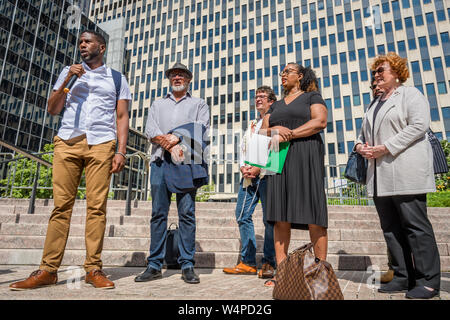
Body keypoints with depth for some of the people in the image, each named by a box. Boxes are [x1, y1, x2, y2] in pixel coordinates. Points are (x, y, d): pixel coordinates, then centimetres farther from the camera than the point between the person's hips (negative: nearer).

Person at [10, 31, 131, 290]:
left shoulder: (117, 78, 17)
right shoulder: (69, 72, 23)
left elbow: (122, 117, 9)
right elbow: (53, 110, 15)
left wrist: (121, 151, -4)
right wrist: (66, 81, 1)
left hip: (101, 144, -2)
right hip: (68, 142, 2)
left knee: (97, 206, -8)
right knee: (61, 205, -3)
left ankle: (93, 269, -3)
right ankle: (48, 270, 1)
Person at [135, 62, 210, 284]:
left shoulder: (199, 104, 20)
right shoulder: (158, 104, 25)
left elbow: (202, 127, 2)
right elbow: (150, 130, 9)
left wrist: (177, 137, -12)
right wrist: (170, 146, -9)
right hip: (160, 160, 2)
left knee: (187, 213, -6)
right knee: (158, 213, -1)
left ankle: (187, 266, 0)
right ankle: (154, 265, 6)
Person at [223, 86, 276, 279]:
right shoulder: (252, 126, 28)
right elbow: (242, 147, 21)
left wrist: (259, 168, -15)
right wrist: (243, 167, 1)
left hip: (266, 174, -7)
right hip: (249, 175, 7)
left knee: (269, 218, -5)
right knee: (242, 215, 1)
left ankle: (269, 264, 5)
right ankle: (248, 262, 8)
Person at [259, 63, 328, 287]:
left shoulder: (312, 96, 12)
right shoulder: (276, 106, 26)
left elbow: (320, 121, -6)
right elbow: (263, 131, 17)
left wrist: (288, 135, -11)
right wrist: (275, 129, -7)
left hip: (306, 157, -4)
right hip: (280, 160, 5)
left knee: (313, 216, -8)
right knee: (280, 217, -2)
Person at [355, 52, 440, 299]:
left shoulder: (410, 94, 4)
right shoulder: (375, 104, 25)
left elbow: (419, 125, -11)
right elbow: (364, 133, 26)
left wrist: (387, 148, -16)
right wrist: (360, 146, 3)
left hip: (406, 171, -7)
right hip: (380, 175, 7)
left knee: (415, 224, -5)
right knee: (391, 227, 7)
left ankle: (428, 281, 6)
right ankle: (403, 277, 16)